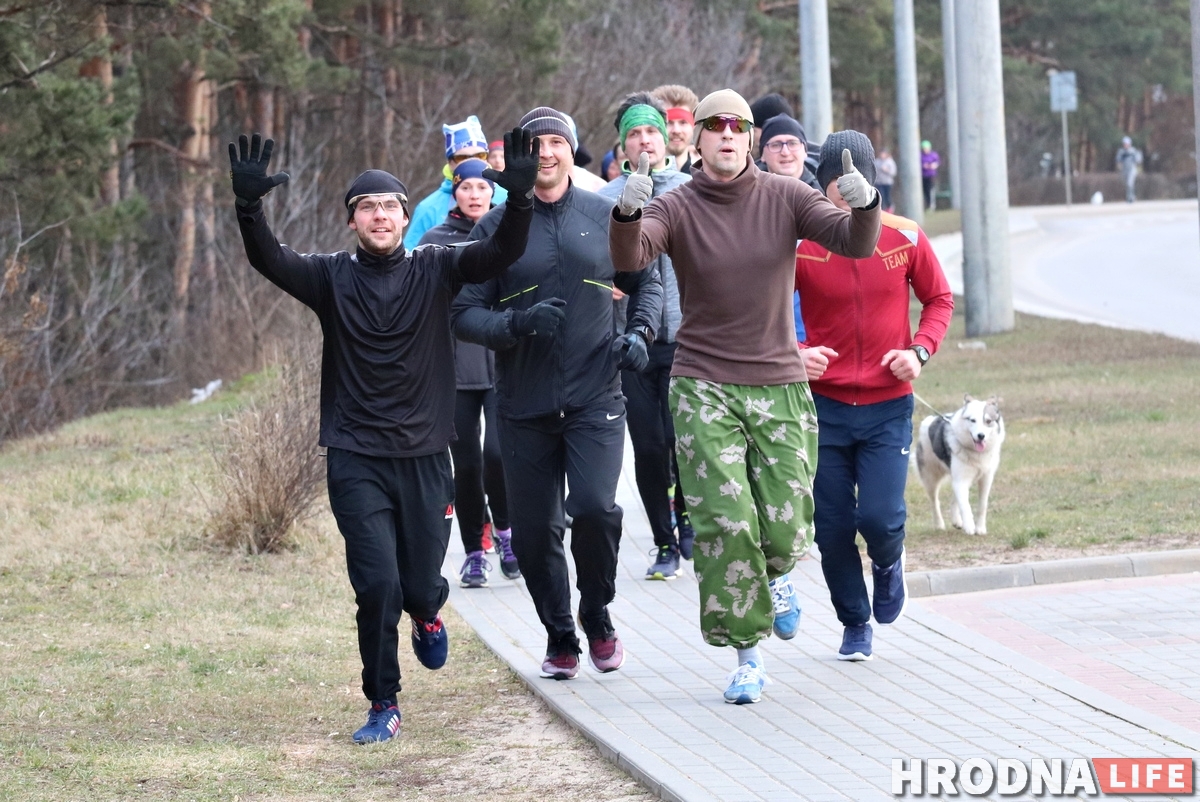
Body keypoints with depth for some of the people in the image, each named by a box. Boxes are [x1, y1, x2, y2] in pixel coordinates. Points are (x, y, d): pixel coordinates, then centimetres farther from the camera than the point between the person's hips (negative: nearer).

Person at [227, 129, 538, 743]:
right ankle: (383, 706, 7)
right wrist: (248, 208, -34)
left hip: (425, 456, 1)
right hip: (356, 458, -1)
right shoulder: (332, 277, 0)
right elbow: (269, 260, -16)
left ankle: (426, 612, 45)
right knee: (377, 586, -9)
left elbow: (501, 254, -12)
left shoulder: (434, 271, 2)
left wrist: (519, 198, -30)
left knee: (419, 584, 7)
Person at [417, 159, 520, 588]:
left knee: (498, 451, -17)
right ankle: (474, 552, 15)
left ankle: (505, 530, 7)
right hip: (455, 370, 1)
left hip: (505, 365, -1)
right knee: (466, 464, 3)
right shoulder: (435, 241, 6)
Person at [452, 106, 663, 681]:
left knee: (595, 508, -19)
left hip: (595, 398, -1)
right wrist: (517, 323, -18)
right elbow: (464, 314, 0)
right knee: (534, 530, 4)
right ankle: (560, 638, 25)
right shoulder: (494, 228, 2)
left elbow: (646, 283, 19)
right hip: (524, 406, 1)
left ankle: (598, 617, 7)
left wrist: (640, 331, 0)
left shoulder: (605, 217, 5)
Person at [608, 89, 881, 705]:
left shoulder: (785, 198, 0)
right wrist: (626, 213, -42)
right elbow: (628, 259, -21)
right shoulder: (676, 209, -4)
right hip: (703, 386, -1)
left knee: (786, 529, -3)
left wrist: (864, 207, -32)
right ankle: (747, 653, 3)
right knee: (724, 523, -11)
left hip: (779, 384, 1)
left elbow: (855, 244, -9)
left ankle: (775, 576, 35)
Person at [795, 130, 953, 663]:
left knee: (880, 518, -13)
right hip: (824, 404, 0)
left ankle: (888, 562, 24)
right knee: (832, 527, 4)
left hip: (888, 405, 0)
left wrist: (921, 350, -7)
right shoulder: (800, 244, -6)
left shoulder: (904, 238, -3)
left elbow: (939, 299, 10)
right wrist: (794, 354, -18)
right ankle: (855, 624, 26)